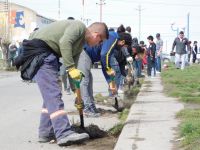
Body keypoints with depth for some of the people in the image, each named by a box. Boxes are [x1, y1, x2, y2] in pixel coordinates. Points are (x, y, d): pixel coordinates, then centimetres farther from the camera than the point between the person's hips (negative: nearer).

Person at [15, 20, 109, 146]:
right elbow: (64, 43, -26)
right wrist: (71, 68, -26)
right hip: (39, 49, -11)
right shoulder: (79, 26, -10)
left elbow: (74, 60, 19)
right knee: (53, 93, -17)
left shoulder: (82, 42, 19)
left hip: (49, 55, 11)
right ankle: (64, 134, -21)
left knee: (51, 94, 11)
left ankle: (46, 133, 16)